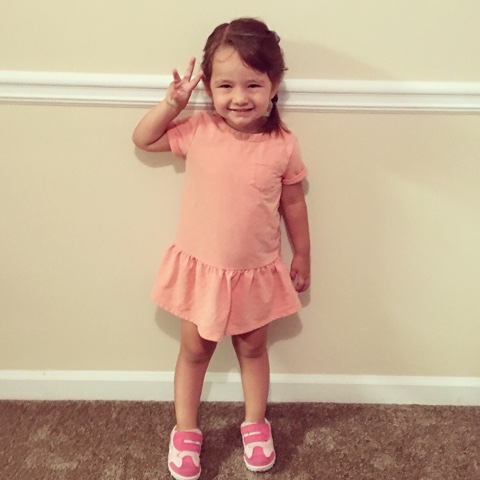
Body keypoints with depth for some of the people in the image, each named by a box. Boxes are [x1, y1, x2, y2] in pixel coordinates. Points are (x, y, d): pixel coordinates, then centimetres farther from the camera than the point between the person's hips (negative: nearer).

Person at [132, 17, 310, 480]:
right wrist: (171, 103, -15)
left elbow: (293, 203, -2)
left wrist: (302, 256, 6)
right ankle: (185, 431, 36)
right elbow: (142, 139, 0)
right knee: (194, 351, 16)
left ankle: (255, 424, 42)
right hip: (200, 267, 1)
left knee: (252, 348, 20)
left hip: (256, 272, 0)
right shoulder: (198, 131, -13)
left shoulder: (283, 145, -14)